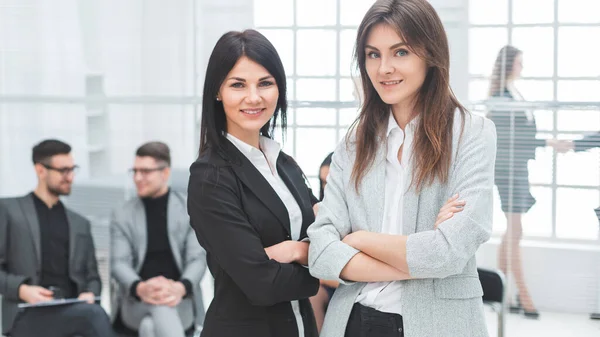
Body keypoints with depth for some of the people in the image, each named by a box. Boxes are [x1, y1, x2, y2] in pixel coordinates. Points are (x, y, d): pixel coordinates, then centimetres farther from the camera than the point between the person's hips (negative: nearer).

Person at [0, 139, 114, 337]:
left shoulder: (80, 223, 25)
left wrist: (90, 294, -2)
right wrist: (21, 290, -15)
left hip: (71, 311, 4)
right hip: (28, 315, -4)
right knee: (95, 314, -35)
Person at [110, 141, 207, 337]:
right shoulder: (122, 215, 10)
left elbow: (198, 259, -1)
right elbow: (119, 263, 0)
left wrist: (180, 288, -24)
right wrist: (140, 288, -24)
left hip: (180, 301, 0)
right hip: (136, 301, 0)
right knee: (161, 309, -36)